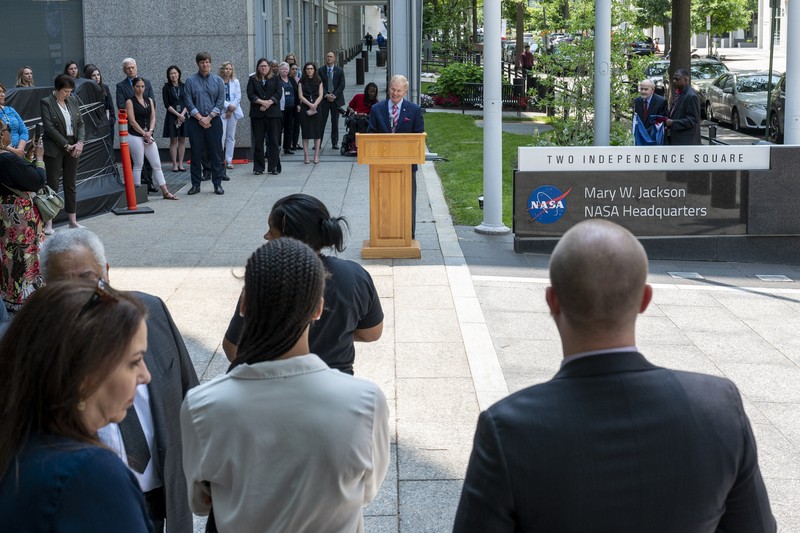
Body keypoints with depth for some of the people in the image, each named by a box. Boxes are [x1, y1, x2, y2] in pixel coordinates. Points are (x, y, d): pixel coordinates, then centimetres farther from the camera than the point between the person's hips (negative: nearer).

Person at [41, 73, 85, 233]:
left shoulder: (73, 101, 9)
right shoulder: (46, 102, -7)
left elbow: (80, 123, 9)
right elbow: (49, 127, -13)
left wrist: (80, 142, -7)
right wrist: (67, 145, -14)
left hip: (73, 147, 5)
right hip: (54, 149, -5)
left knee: (71, 185, 11)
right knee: (52, 185, -2)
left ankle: (73, 220, 17)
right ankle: (48, 223, 2)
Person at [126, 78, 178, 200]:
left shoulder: (149, 100, 13)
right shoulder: (130, 102, -3)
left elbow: (153, 118, 8)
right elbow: (132, 121, -9)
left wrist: (150, 132, -7)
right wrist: (144, 134, -11)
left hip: (148, 136, 5)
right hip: (135, 136, -5)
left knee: (157, 165, 3)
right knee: (138, 165, -1)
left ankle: (165, 192, 4)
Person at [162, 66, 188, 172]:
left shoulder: (184, 87, 6)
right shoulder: (166, 87, 1)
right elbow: (167, 104, -5)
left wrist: (182, 114, -12)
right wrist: (178, 114, -13)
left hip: (184, 116, 2)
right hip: (172, 116, -2)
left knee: (182, 140, 3)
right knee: (173, 141, -1)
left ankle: (180, 164, 8)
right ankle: (175, 164, 2)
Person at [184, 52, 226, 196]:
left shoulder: (218, 80, 5)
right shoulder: (191, 80, 3)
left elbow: (221, 101, 0)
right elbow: (188, 101, -2)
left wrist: (209, 117, -9)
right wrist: (200, 118, -9)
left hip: (213, 121, 0)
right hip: (195, 121, 0)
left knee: (216, 153, 1)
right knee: (196, 153, 2)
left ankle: (217, 184, 7)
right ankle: (196, 184, 10)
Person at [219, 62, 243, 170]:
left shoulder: (235, 82, 10)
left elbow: (238, 97, 4)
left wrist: (231, 109, -6)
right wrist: (228, 106, -16)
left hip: (233, 112, 4)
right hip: (221, 112, -4)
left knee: (231, 137, 6)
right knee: (221, 136, -10)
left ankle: (229, 160, 10)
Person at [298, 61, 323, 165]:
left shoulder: (318, 81, 9)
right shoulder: (302, 81, 7)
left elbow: (320, 95, 3)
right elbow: (301, 96, 0)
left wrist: (315, 105, -13)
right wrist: (310, 104, -13)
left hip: (316, 108, 0)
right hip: (305, 108, 0)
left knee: (317, 132, -2)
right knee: (305, 132, -1)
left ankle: (316, 155, 2)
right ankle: (306, 156, 1)